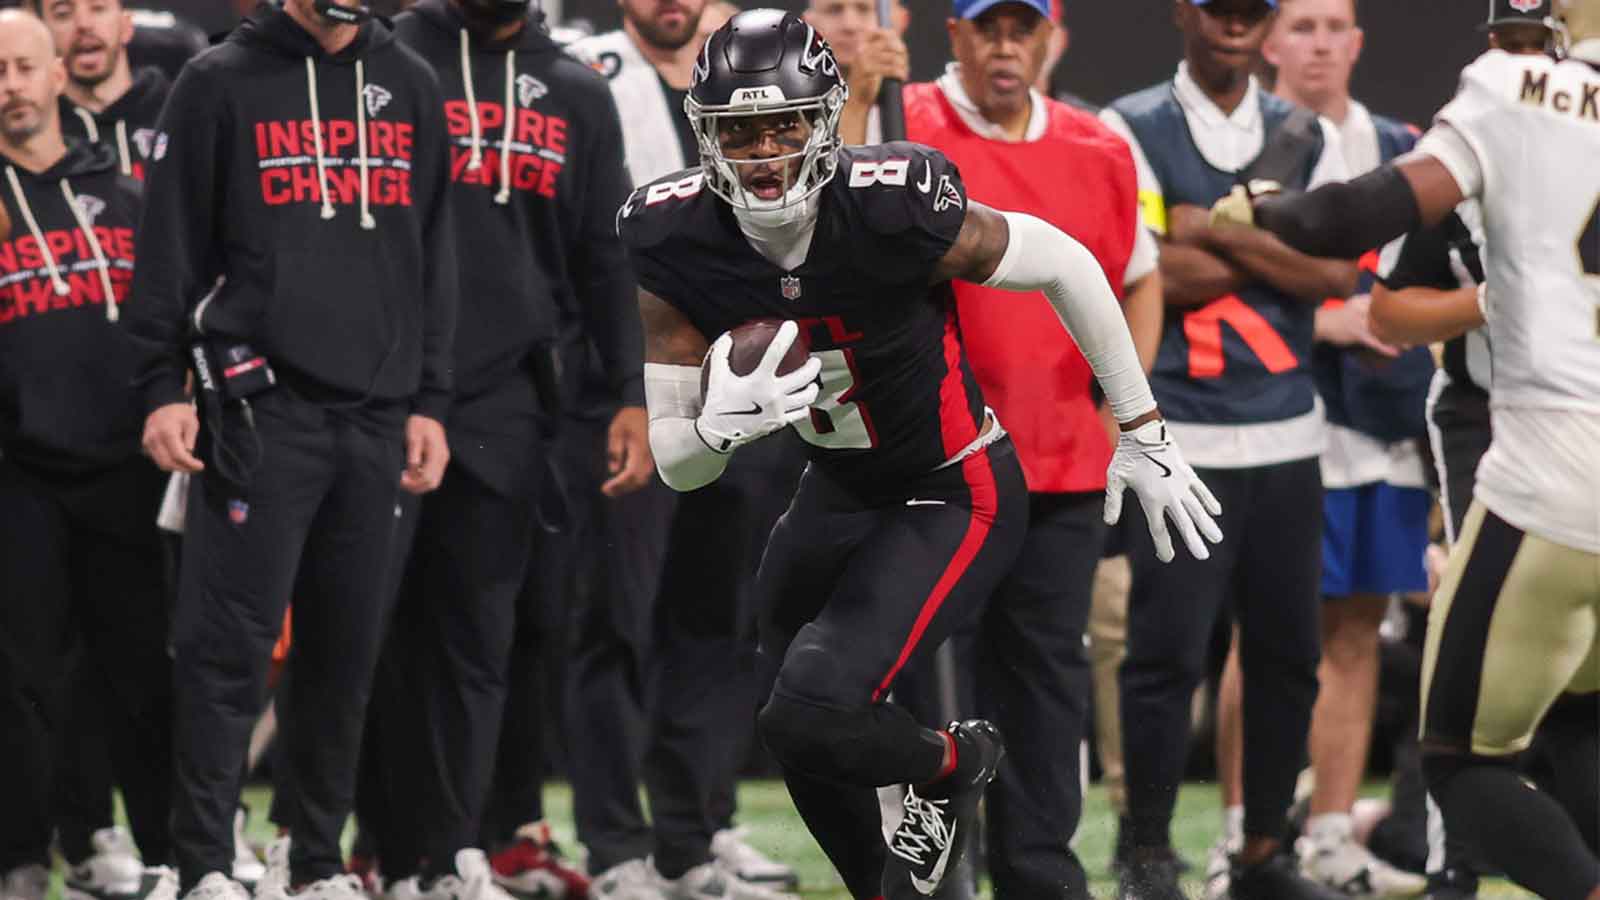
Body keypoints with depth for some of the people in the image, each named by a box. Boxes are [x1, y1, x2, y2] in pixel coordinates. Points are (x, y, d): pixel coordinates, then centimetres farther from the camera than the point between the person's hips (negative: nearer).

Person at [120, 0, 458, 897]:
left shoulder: (411, 88, 14)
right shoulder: (224, 82, 2)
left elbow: (434, 252, 16)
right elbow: (173, 243, 0)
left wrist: (429, 401, 11)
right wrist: (164, 388, -6)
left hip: (376, 414, 4)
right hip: (262, 408, -4)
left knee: (348, 646, 6)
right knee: (232, 638, -7)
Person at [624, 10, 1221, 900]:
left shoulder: (891, 209, -29)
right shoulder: (678, 247, -16)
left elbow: (1067, 266, -13)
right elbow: (676, 466, -9)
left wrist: (1144, 434, -4)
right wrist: (720, 426, -34)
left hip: (958, 496, -6)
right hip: (842, 493, 6)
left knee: (816, 713, -22)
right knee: (797, 732, 17)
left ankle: (952, 764, 11)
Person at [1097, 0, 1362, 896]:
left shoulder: (1309, 139, 12)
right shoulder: (1133, 133, -1)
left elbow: (1338, 274, -2)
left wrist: (1211, 234, -10)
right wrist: (1273, 252, -7)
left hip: (1286, 435, 4)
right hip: (1179, 437, -4)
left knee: (1288, 652, 7)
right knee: (1169, 651, -6)